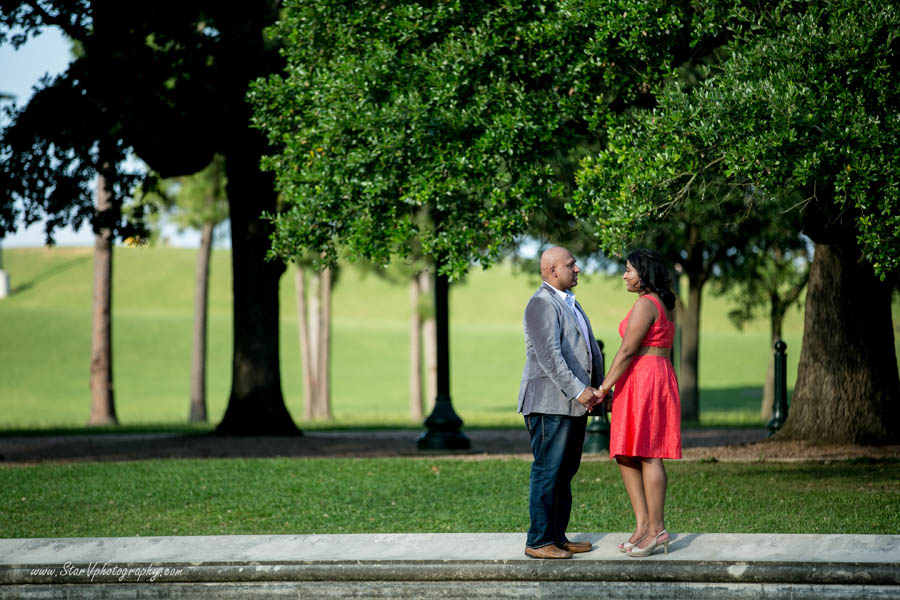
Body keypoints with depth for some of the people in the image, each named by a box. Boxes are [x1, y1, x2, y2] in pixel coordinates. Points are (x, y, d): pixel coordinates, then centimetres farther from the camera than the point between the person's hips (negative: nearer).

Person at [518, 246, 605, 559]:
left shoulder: (569, 303, 20)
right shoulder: (541, 304, -12)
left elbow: (590, 348, 25)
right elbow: (549, 355, -21)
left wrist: (600, 387, 15)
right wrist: (577, 390, -23)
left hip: (573, 404, 10)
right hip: (550, 404, -10)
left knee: (565, 473, 11)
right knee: (547, 472, -7)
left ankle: (558, 536, 17)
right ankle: (538, 542, -4)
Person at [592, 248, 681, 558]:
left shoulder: (645, 304, -11)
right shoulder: (661, 304, 20)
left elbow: (627, 350, -16)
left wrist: (603, 388, -13)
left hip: (643, 379, -10)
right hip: (659, 376, 10)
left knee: (647, 454, -9)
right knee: (625, 456, 9)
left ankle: (656, 529, -8)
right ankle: (643, 524, 5)